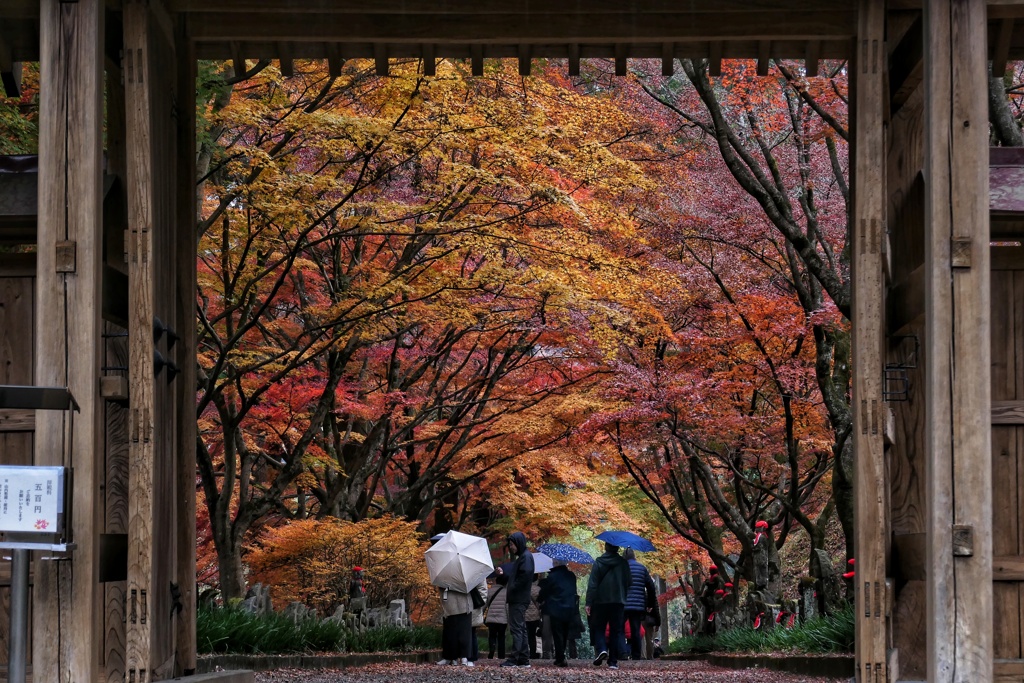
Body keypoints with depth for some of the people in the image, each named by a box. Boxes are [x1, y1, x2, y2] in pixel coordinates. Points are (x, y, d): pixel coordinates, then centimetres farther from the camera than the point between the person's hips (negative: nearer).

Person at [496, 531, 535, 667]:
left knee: (516, 628, -10)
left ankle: (514, 658, -11)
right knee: (521, 629, 11)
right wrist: (502, 574, 4)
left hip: (519, 600, -10)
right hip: (517, 600, 10)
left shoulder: (526, 557, -10)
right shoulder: (521, 557, 20)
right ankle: (524, 659, 14)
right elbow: (513, 578, 23)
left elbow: (525, 575, -22)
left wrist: (512, 590, -17)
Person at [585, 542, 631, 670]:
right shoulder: (623, 563, 1)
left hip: (600, 601, -2)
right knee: (615, 631, 6)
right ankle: (613, 661, 2)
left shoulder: (598, 562, -5)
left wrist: (589, 603, -7)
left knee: (598, 627, 9)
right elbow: (628, 582, 6)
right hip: (618, 602, 2)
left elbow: (592, 584, -8)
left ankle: (601, 649, -17)